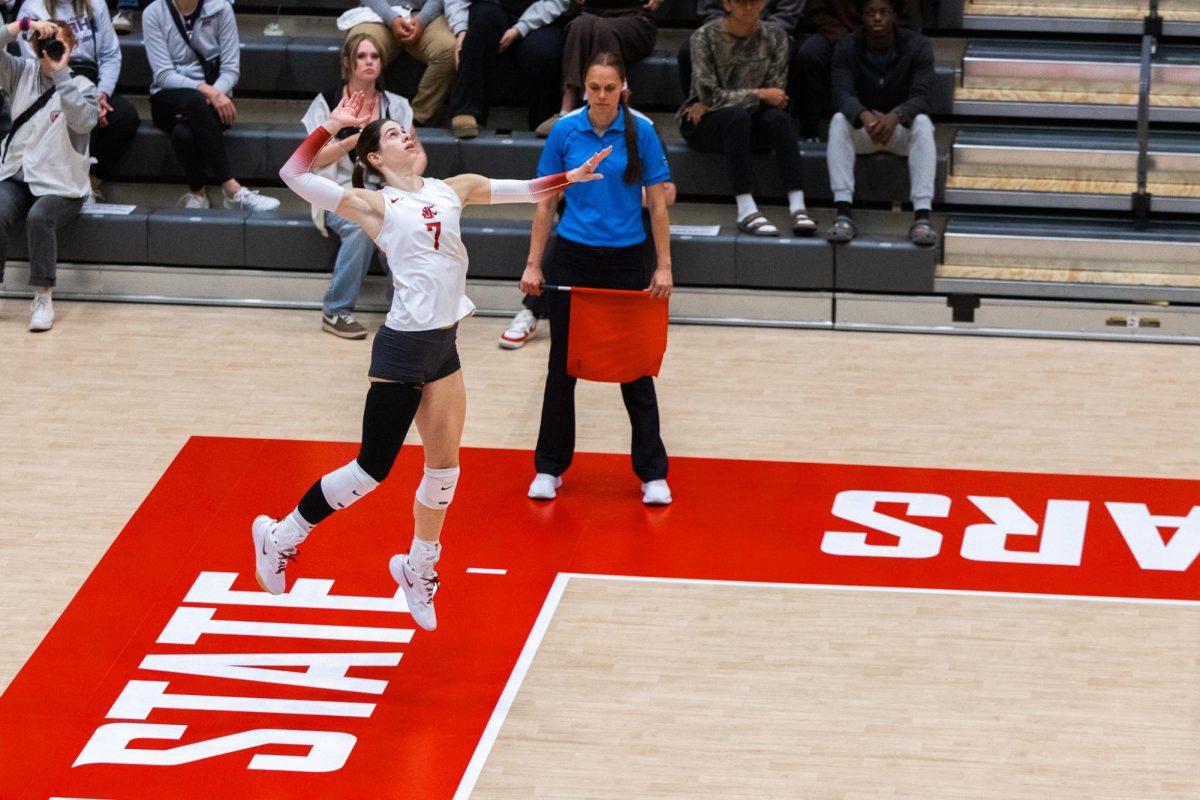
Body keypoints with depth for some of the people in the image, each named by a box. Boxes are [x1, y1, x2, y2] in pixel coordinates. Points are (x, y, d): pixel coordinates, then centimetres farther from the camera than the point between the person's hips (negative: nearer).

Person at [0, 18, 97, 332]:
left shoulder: (82, 86, -1)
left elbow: (82, 121, -22)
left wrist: (60, 73, -20)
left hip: (60, 185, -3)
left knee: (39, 217, -33)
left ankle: (43, 297, -25)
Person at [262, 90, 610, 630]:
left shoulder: (449, 191, 11)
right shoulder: (373, 204, -6)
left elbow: (521, 190, 20)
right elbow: (294, 175, -14)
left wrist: (571, 177, 11)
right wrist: (332, 125, -15)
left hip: (443, 346, 6)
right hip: (403, 348, -6)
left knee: (444, 468, 12)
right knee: (372, 469, -1)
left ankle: (418, 571, 31)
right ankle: (280, 538, 16)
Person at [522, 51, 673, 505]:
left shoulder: (641, 131, -6)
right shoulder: (565, 131, -3)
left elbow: (657, 201, -2)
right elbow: (546, 201, 2)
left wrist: (664, 266, -6)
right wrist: (533, 264, -1)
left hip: (624, 260, -1)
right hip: (572, 258, 1)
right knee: (562, 364, 8)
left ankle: (653, 472, 11)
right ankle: (550, 468, 19)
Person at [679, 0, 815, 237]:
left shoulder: (774, 37, -3)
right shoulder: (705, 37, -11)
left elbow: (776, 96, -9)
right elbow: (709, 94, -18)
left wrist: (711, 105, -14)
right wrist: (758, 95, -19)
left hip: (750, 122, 3)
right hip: (703, 124, -3)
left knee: (778, 117, -29)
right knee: (737, 116, -35)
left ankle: (797, 207, -39)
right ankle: (746, 211, -43)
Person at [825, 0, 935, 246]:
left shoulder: (918, 46, -11)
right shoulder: (847, 48, -9)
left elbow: (921, 96, -23)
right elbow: (842, 93, -22)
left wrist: (894, 117, -45)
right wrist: (864, 116, -46)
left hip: (901, 128, -1)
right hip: (862, 127, 1)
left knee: (922, 122, -34)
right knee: (838, 121, -31)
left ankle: (922, 216, -45)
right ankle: (843, 214, -42)